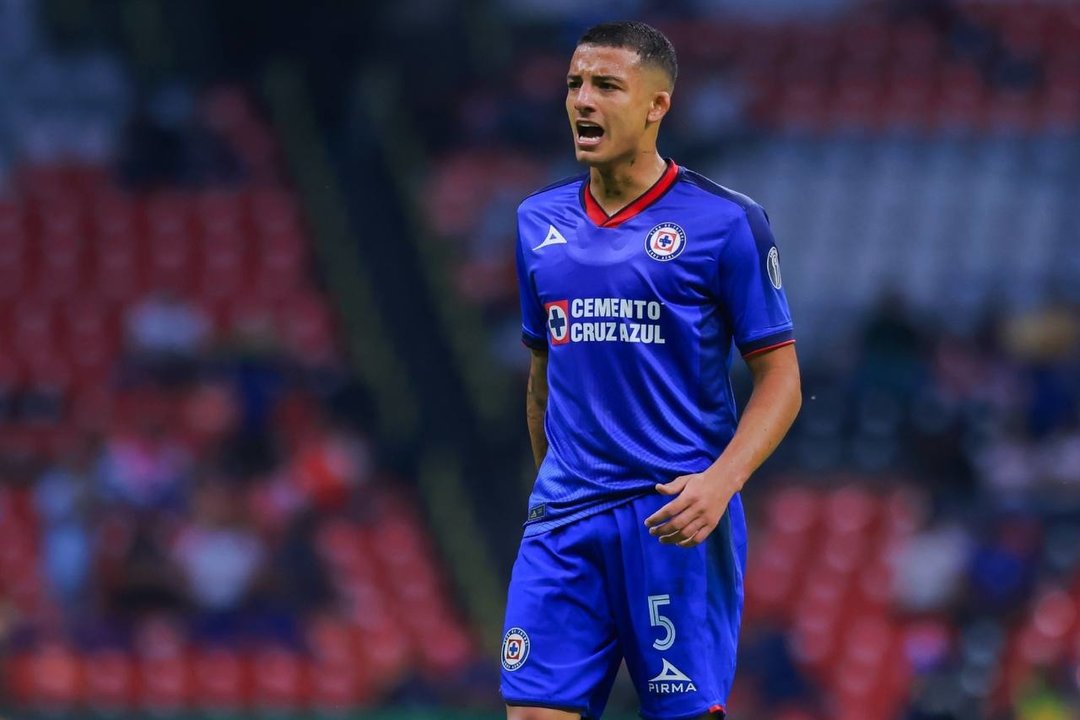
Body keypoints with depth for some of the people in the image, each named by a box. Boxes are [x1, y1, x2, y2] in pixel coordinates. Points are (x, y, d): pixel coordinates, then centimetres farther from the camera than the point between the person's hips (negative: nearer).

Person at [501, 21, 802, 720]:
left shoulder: (725, 221, -4)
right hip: (564, 522, 4)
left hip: (677, 520, -4)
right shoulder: (539, 221, 11)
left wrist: (720, 482, -18)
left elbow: (780, 378, -4)